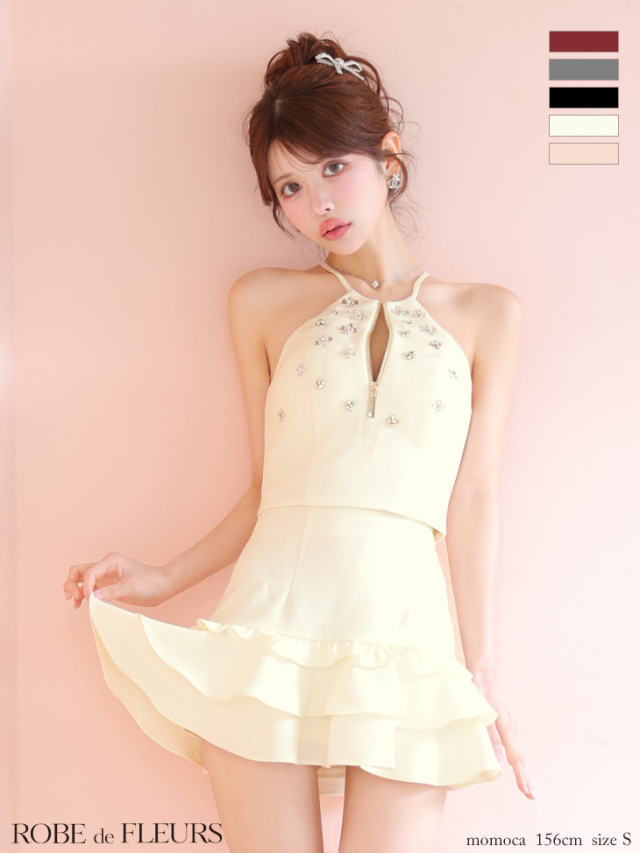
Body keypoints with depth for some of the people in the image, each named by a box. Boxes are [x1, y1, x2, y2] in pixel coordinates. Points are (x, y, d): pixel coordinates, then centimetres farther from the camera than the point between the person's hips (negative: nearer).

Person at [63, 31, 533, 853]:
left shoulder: (486, 314, 10)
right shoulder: (264, 303, 10)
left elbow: (471, 497, 7)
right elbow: (266, 489, 12)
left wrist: (482, 669, 5)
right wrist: (163, 581, 5)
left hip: (407, 634, 0)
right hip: (271, 622, 0)